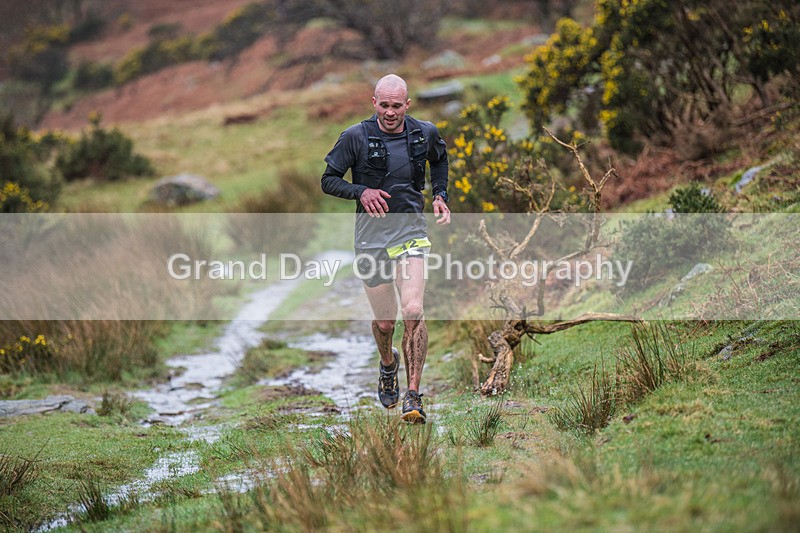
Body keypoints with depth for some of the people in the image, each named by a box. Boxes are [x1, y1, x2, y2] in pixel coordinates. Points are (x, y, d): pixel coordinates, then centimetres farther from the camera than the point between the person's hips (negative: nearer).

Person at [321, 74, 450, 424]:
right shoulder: (356, 137, -7)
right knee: (384, 321, 8)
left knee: (413, 311, -20)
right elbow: (328, 180, -1)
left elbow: (440, 159, 24)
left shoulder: (425, 134, 1)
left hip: (411, 232, 0)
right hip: (371, 236, 0)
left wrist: (440, 195, 9)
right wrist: (361, 192, -18)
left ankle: (413, 397, -13)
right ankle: (388, 363, 45)